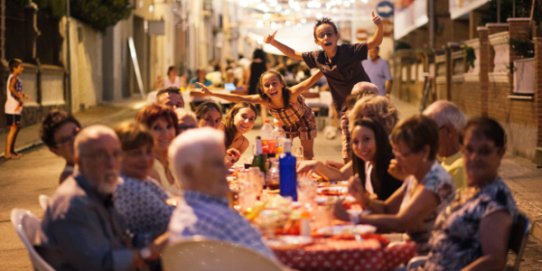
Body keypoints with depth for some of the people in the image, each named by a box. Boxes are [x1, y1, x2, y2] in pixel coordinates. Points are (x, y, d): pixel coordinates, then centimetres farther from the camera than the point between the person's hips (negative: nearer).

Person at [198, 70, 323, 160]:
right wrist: (211, 93, -38)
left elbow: (311, 80, -53)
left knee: (307, 152, 3)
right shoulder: (264, 100, -33)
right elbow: (238, 98, -34)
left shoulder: (291, 94, -43)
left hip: (304, 121, -3)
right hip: (286, 125, 3)